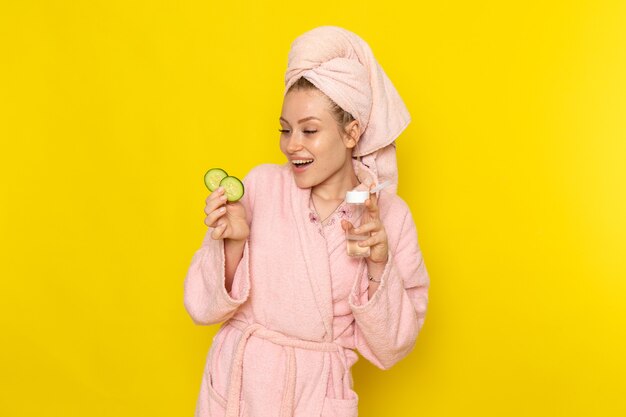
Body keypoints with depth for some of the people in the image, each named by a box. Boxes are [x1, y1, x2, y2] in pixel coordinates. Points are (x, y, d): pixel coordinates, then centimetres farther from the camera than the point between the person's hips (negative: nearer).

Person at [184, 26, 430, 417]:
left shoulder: (390, 215, -8)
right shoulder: (261, 184, -8)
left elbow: (389, 347, -6)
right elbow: (206, 307, -4)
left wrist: (378, 267, -19)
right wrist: (233, 242, -20)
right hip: (238, 381, 1)